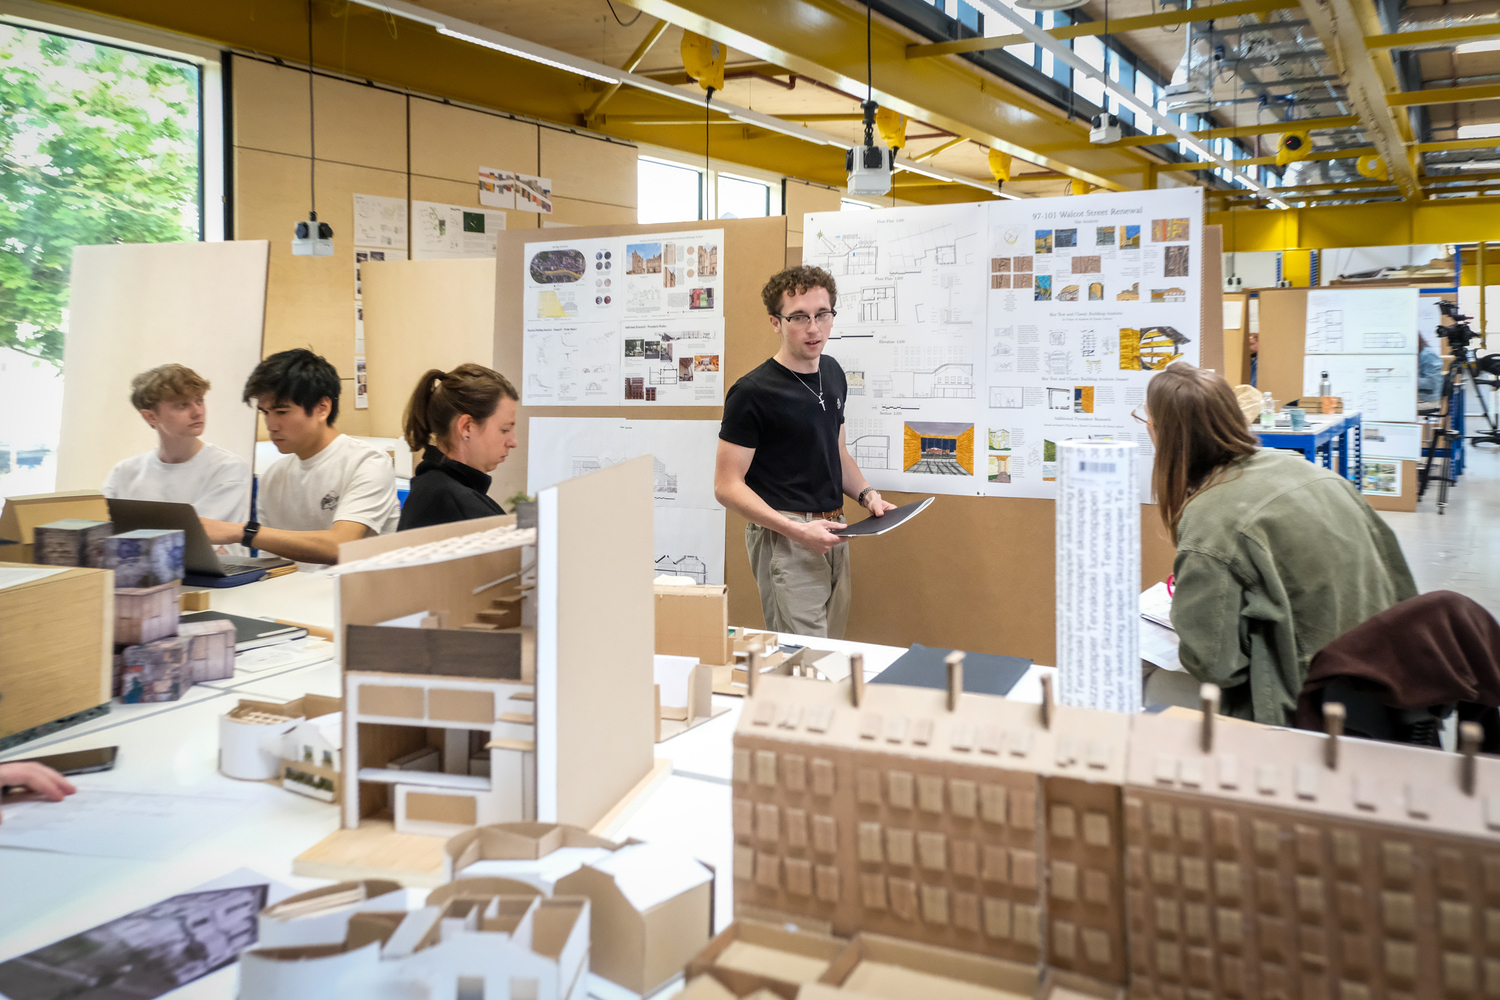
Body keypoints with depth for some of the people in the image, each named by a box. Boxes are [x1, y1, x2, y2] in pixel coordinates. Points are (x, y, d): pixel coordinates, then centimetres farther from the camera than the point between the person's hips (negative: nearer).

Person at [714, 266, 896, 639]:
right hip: (784, 538, -7)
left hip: (832, 532, 8)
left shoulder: (832, 374, 12)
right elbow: (727, 486, -14)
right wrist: (797, 531, -22)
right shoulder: (752, 392, -12)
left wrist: (867, 494, 6)